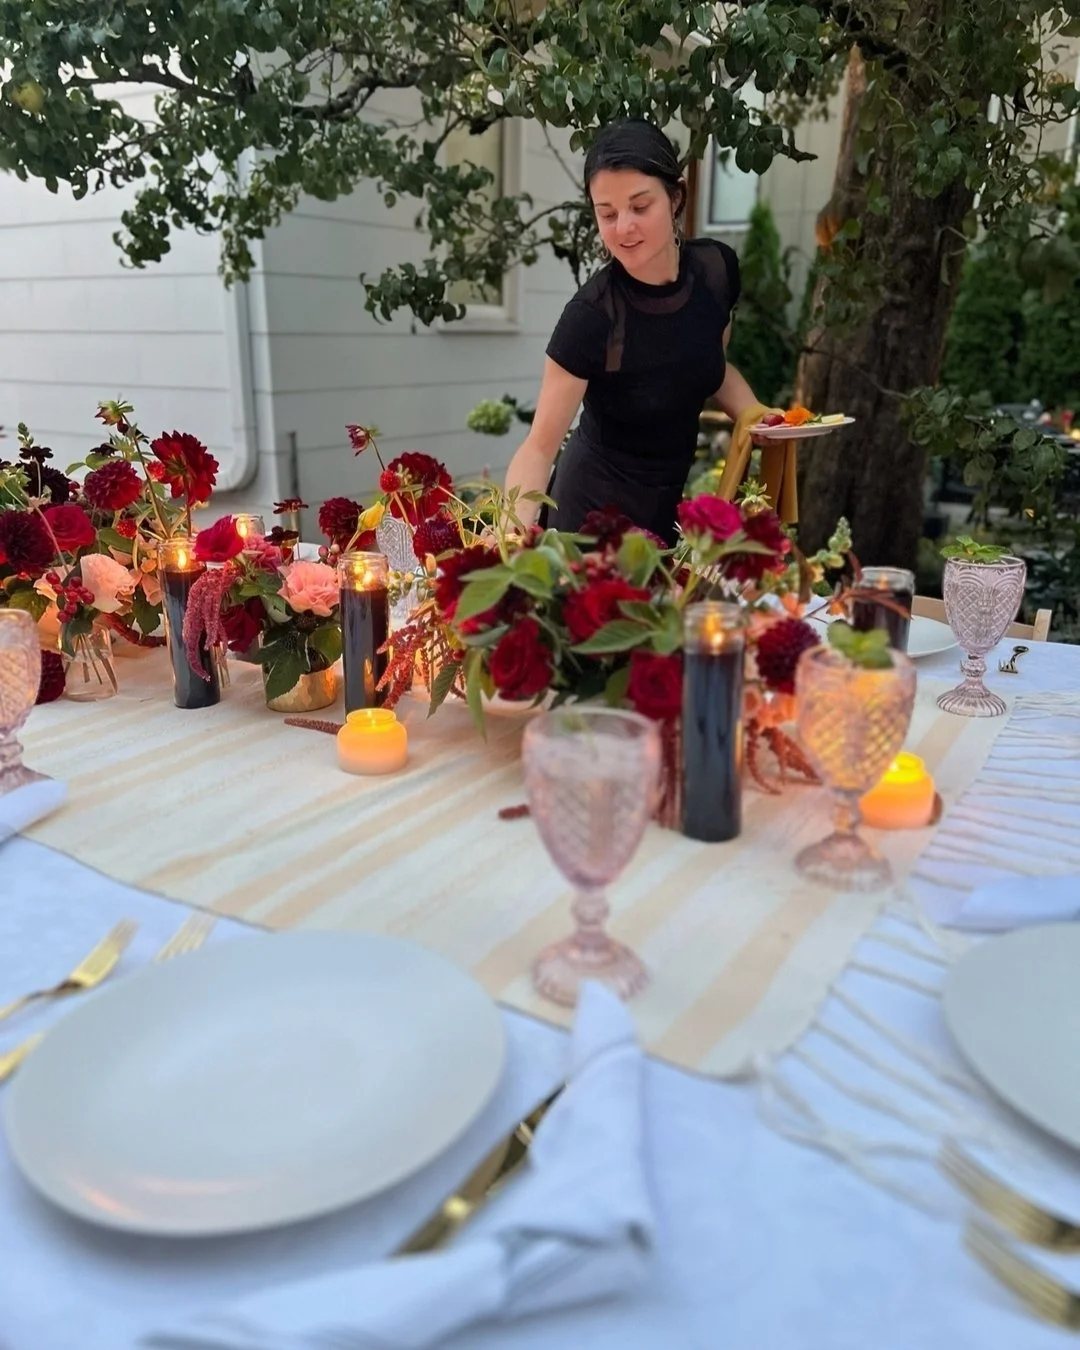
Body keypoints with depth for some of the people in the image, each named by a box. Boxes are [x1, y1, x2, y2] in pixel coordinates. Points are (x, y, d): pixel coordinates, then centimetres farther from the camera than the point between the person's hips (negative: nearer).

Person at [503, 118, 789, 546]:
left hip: (678, 503, 5)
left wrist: (754, 414, -9)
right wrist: (513, 531, -42)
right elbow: (541, 445, -25)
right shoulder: (592, 315, -25)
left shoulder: (717, 268, -10)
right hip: (598, 507, -5)